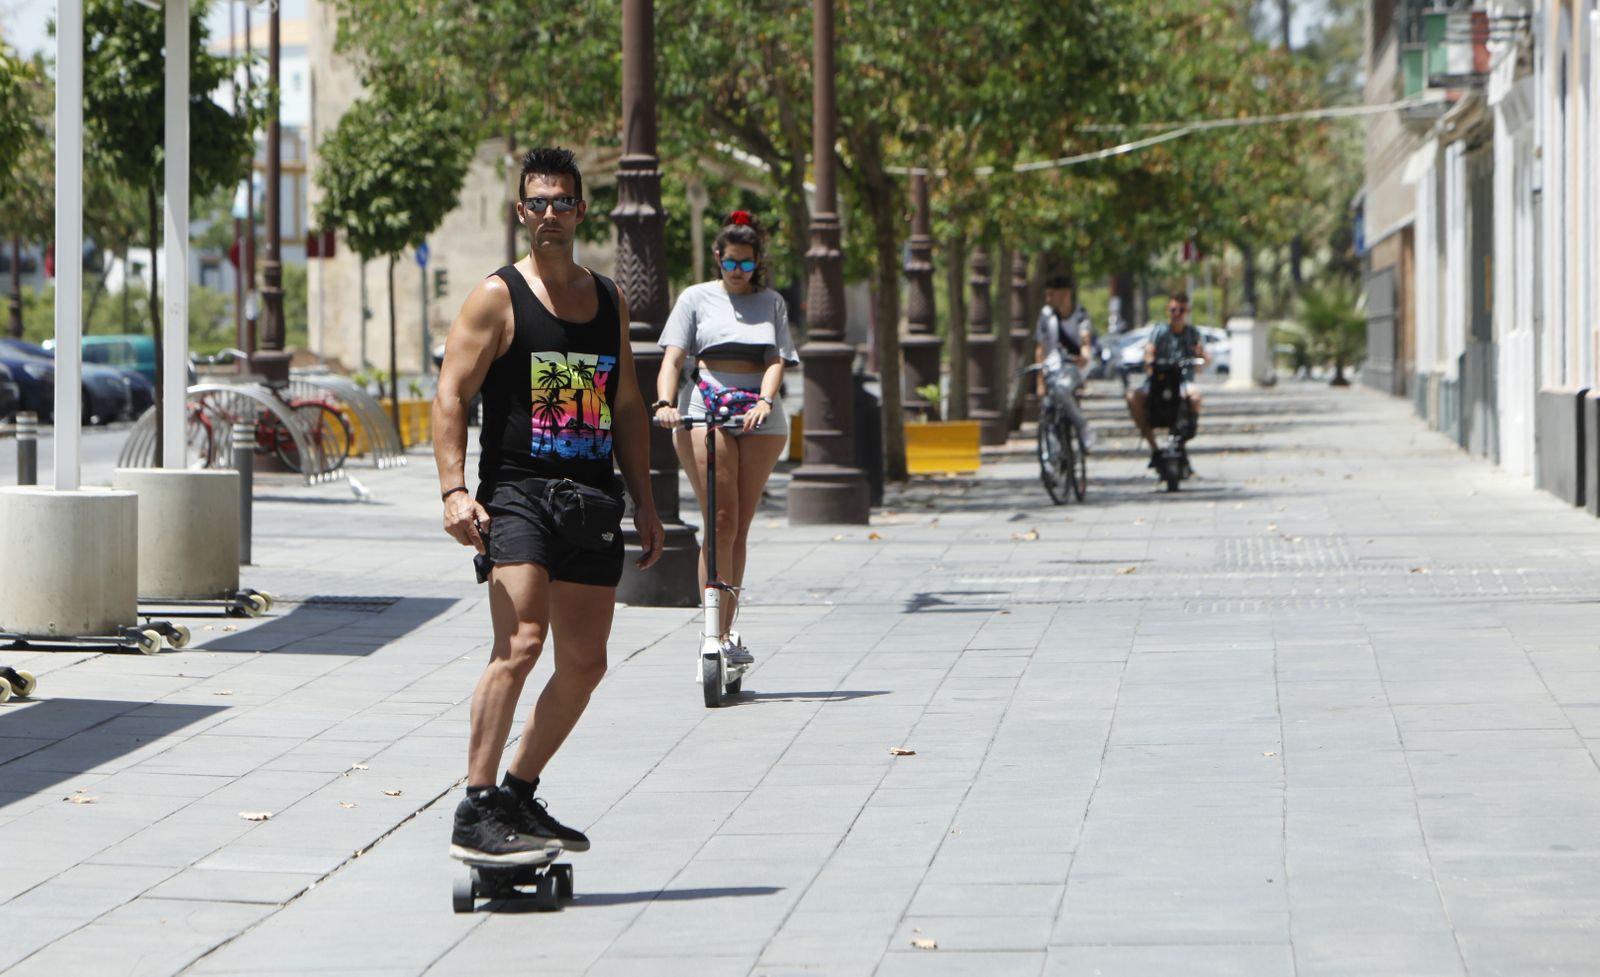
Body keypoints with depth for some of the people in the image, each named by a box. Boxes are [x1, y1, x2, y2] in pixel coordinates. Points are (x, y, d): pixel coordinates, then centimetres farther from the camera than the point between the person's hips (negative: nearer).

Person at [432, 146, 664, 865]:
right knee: (520, 642, -22)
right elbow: (451, 395, -8)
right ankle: (475, 814, -22)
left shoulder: (609, 300, 16)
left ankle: (519, 794, 24)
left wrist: (644, 503, 17)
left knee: (585, 663, 8)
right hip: (516, 490, -7)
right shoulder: (498, 297, -2)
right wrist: (453, 489, -21)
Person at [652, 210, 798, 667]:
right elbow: (673, 356, 2)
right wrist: (665, 401, -16)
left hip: (760, 419, 2)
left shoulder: (772, 303, 16)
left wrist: (765, 401, -16)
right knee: (721, 522, -12)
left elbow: (777, 360, 4)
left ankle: (726, 631, 11)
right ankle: (716, 634, -12)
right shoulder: (697, 298, 11)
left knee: (740, 525, 4)